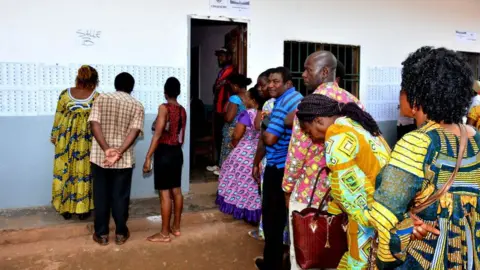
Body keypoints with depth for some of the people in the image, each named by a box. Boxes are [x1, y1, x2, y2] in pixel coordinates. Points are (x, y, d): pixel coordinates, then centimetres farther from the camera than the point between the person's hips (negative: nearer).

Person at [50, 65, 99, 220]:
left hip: (66, 137, 2)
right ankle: (82, 209, 13)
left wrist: (54, 136, 15)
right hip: (86, 139, -2)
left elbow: (58, 117, 4)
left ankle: (65, 209, 18)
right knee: (83, 171, 6)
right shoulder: (96, 97, -8)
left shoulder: (65, 94, -1)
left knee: (65, 171, 11)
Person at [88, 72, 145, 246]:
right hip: (124, 159, 0)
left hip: (99, 156, 0)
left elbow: (94, 124, -11)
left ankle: (101, 234, 20)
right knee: (120, 196, 10)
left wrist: (106, 149, -18)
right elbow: (134, 131, -13)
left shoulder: (101, 98, 1)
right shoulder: (137, 106, 0)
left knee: (101, 196, 11)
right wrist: (119, 152, -20)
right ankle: (121, 233, 21)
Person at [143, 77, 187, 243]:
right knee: (176, 190, 13)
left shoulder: (164, 108, -13)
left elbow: (158, 134, -18)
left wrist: (148, 157, -17)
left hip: (164, 152, -8)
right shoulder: (182, 110, 8)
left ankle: (164, 234, 4)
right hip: (177, 152, 8)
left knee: (165, 193, -3)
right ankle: (176, 227, 24)